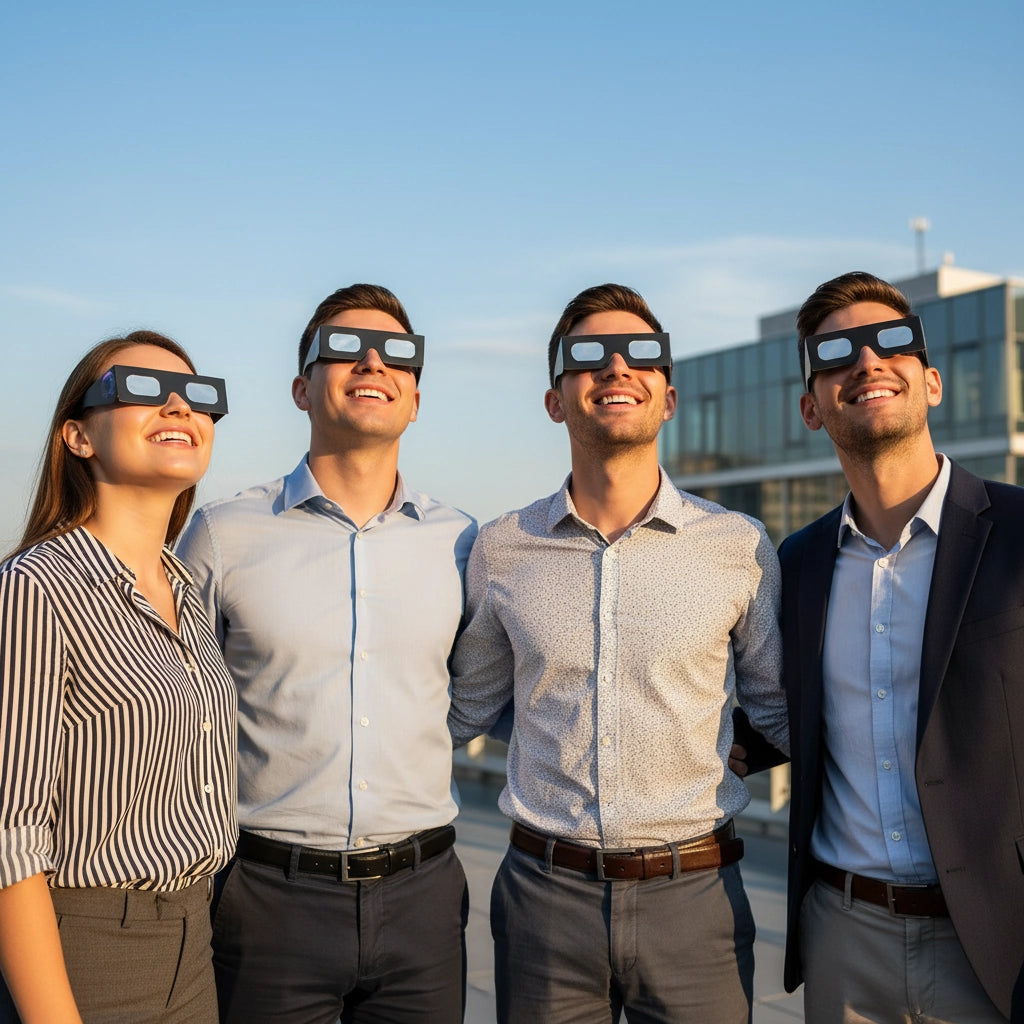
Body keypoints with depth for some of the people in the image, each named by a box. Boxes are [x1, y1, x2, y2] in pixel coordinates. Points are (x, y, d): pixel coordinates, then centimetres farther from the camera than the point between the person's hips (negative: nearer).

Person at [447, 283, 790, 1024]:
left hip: (694, 897, 0)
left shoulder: (740, 547, -3)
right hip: (545, 891, 1)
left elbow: (782, 711, 8)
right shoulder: (500, 551, 1)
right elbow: (463, 709, 13)